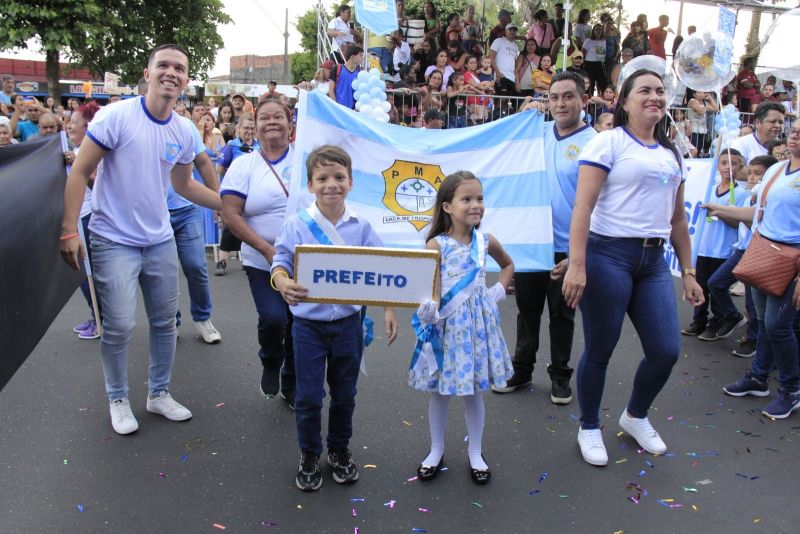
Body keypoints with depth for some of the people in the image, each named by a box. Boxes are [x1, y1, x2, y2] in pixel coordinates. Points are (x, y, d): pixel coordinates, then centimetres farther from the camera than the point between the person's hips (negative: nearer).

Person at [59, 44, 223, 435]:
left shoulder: (184, 132, 2)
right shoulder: (116, 116, -14)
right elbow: (79, 173, -11)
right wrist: (69, 231, -15)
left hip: (160, 241, 5)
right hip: (115, 241, -5)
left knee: (165, 322, 12)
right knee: (120, 327, -3)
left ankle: (159, 393, 31)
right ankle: (118, 399, 22)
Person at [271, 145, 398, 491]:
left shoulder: (360, 227, -2)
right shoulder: (296, 225, -8)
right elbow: (280, 262, -10)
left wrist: (388, 309, -4)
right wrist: (282, 282, -32)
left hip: (348, 323, 2)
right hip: (309, 323, -2)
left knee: (344, 393, 16)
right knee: (309, 396, 5)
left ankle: (339, 450, 38)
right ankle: (309, 456, 28)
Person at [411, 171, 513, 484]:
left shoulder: (486, 242, 1)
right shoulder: (436, 244, -10)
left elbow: (508, 264, 21)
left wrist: (499, 290, 6)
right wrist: (429, 306, -37)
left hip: (477, 325, 2)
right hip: (446, 325, -2)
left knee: (474, 392, 13)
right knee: (440, 392, 11)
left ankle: (475, 454, 30)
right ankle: (436, 451, 30)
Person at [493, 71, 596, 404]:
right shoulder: (539, 133, 5)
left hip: (565, 248, -4)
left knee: (561, 315, 12)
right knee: (527, 310, 15)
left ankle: (560, 375, 29)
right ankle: (521, 370, 31)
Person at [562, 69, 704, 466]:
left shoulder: (671, 154, 17)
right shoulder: (609, 142, -4)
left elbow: (678, 218, 20)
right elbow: (583, 205, -12)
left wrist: (688, 272, 18)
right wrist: (576, 265, -20)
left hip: (654, 261, 6)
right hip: (609, 255, -6)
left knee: (666, 350, 4)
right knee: (600, 350, 3)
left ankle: (635, 416, 32)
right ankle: (589, 429, 25)